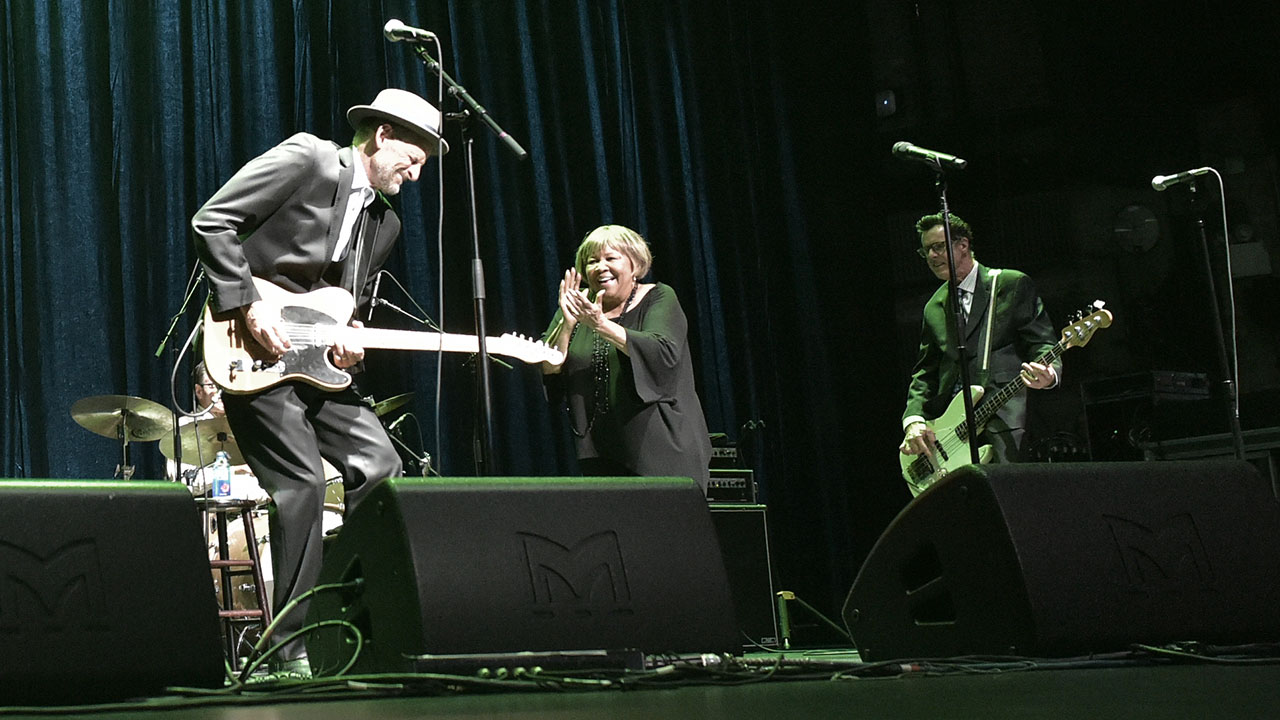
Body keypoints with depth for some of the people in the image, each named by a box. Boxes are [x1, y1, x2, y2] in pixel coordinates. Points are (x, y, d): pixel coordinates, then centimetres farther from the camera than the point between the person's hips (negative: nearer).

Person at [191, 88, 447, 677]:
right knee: (303, 484, -15)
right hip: (252, 351, -8)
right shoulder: (306, 158, -7)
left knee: (380, 467, -1)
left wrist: (351, 338, -5)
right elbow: (211, 222, -13)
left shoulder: (384, 223, 17)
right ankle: (288, 649, -6)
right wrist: (252, 306, -18)